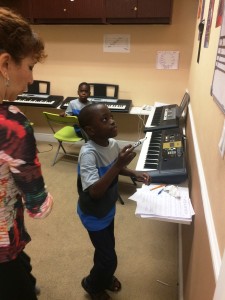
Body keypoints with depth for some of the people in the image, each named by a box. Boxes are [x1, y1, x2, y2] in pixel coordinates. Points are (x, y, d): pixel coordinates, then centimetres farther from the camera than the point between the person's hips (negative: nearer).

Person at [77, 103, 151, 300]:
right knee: (109, 257, 8)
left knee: (107, 247, 26)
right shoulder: (88, 153, -33)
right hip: (94, 215, -6)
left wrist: (134, 174, -7)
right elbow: (94, 192, -39)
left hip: (108, 209, 7)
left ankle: (105, 277, 56)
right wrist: (119, 164, -43)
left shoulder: (112, 143, -10)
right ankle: (92, 284, 41)